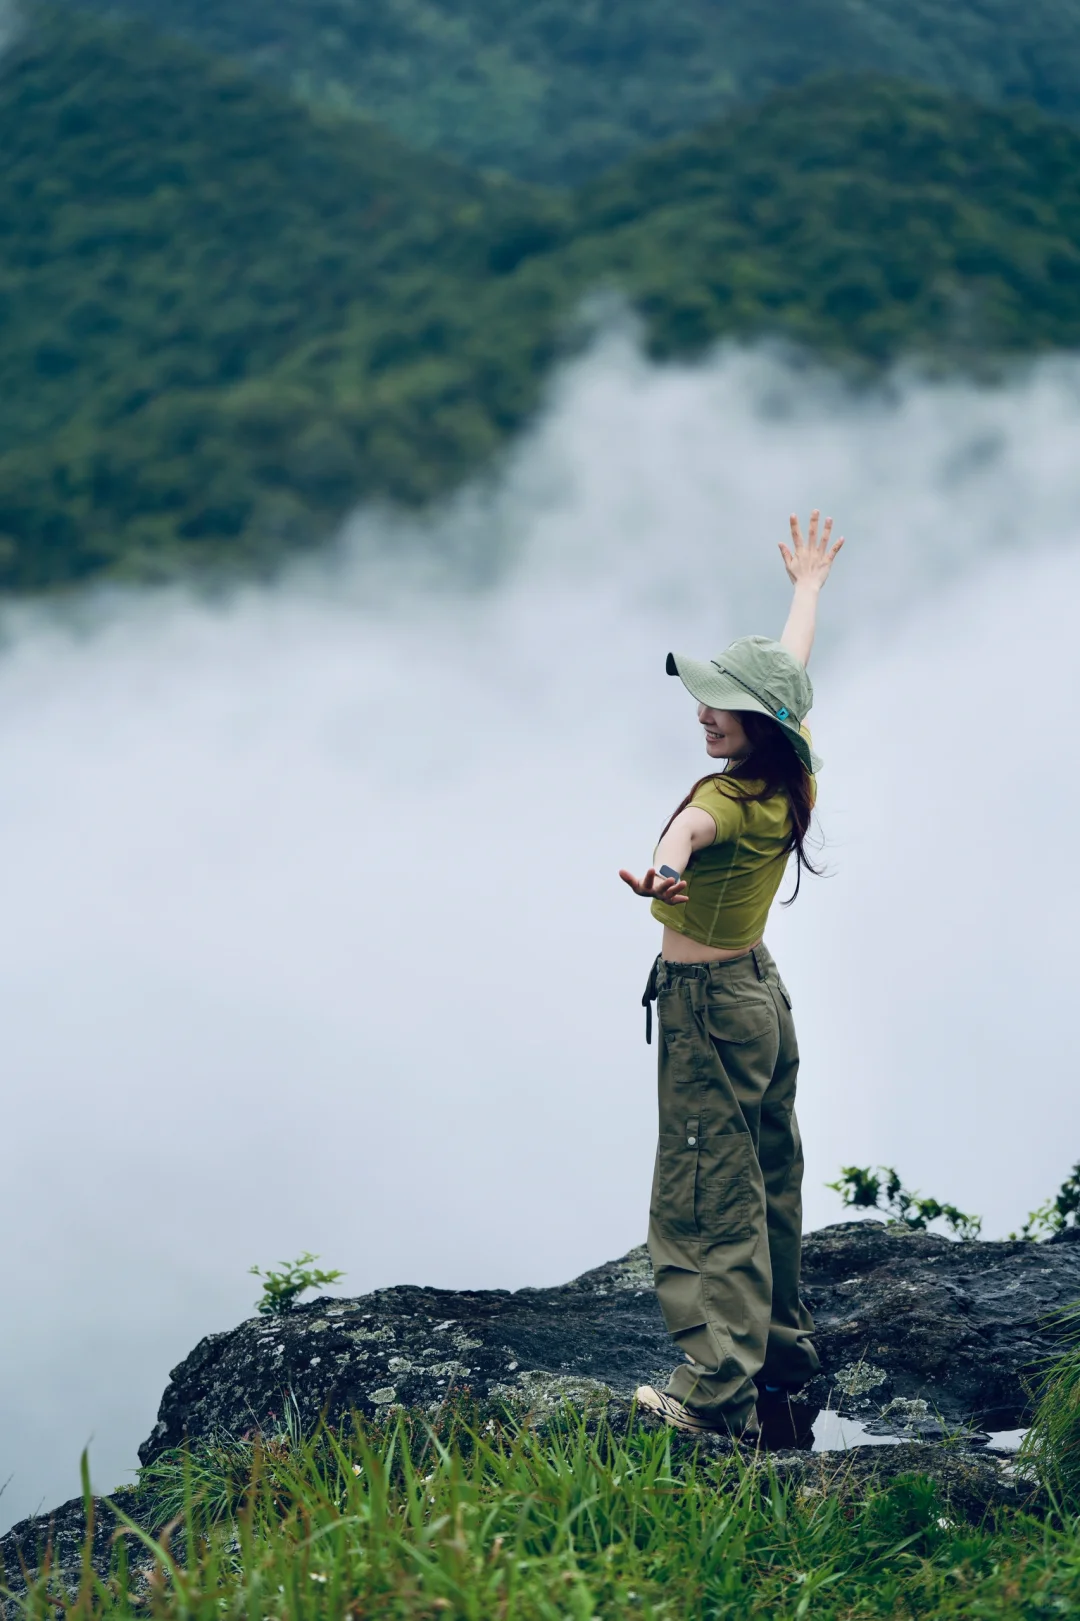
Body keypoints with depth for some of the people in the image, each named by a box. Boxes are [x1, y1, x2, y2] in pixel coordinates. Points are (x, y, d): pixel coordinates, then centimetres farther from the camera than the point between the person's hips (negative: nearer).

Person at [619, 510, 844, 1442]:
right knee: (766, 1188, 21)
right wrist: (809, 584, 35)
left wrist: (661, 870, -74)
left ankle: (718, 1394, -6)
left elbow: (691, 828, -51)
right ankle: (780, 1350, 35)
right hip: (760, 991, 9)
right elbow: (792, 663, 17)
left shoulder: (730, 800, -25)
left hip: (707, 1007, -9)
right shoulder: (788, 783, -1)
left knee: (701, 1201, -6)